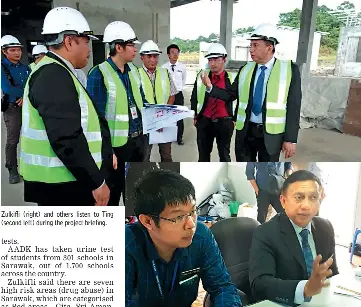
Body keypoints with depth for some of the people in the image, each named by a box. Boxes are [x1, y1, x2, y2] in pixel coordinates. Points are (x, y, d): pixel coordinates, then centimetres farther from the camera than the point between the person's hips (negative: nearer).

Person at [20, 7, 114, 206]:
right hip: (61, 185, -10)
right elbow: (66, 139, -26)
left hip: (61, 181, 10)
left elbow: (76, 126, 20)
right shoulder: (55, 75, -18)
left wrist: (104, 154, 17)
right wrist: (96, 181, -19)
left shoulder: (52, 72, 16)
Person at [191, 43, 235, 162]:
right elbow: (194, 98, 9)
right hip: (204, 122, 2)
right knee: (203, 154, 13)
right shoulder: (201, 76, 0)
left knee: (224, 155, 11)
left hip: (225, 122, -1)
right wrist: (195, 117, 9)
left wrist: (234, 120, 3)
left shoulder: (231, 78, -5)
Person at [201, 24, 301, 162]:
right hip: (246, 131, 3)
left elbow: (293, 106, -7)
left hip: (270, 134, -3)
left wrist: (290, 139, -10)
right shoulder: (245, 69, 6)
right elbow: (230, 95, 10)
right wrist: (210, 87, -6)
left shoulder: (290, 70, -5)